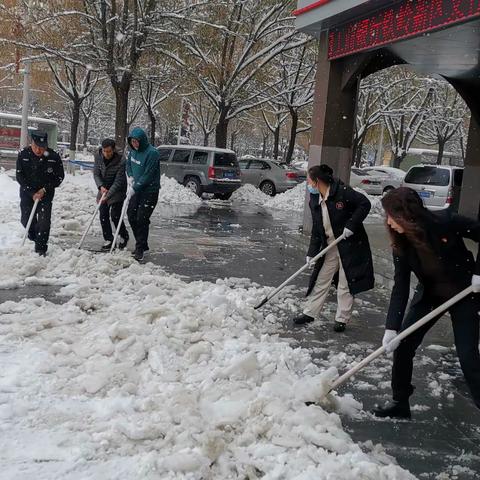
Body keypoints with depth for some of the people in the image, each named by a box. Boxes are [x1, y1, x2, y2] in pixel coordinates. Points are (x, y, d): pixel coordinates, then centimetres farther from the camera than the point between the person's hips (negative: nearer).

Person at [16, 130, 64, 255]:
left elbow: (60, 177, -5)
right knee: (26, 220, 7)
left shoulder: (54, 157, -14)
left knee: (44, 221, -9)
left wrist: (44, 190, -13)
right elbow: (20, 177, -7)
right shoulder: (23, 155, -12)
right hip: (27, 193, 2)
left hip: (45, 194, -1)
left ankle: (41, 248, 2)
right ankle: (33, 237, 38)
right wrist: (32, 193, -15)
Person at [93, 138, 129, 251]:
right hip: (103, 190, 5)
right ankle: (108, 239, 13)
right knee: (103, 216, 2)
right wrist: (101, 186, -23)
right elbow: (96, 174, -5)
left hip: (117, 192, -5)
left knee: (115, 216, -6)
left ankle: (124, 236, 19)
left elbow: (118, 182, -25)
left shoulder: (120, 162, -25)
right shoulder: (98, 156, -11)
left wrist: (108, 195, -30)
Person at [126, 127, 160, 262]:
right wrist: (130, 177, 3)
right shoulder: (133, 150, 3)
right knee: (131, 215, 11)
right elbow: (129, 164, 21)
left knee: (142, 219, -11)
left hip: (150, 191, -9)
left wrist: (135, 187, -22)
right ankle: (142, 245, 25)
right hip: (137, 189, 9)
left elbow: (148, 175, -23)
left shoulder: (152, 153, -22)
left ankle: (140, 249, -2)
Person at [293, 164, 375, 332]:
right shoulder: (314, 201, 4)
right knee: (321, 281, 12)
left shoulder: (342, 192, -17)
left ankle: (342, 319, 18)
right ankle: (309, 313, 24)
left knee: (345, 284, 4)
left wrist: (351, 225, -23)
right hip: (330, 248, 7)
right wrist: (311, 253, 1)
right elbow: (316, 230, 6)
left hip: (350, 246, -6)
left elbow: (365, 204, -18)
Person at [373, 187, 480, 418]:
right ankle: (400, 402, 16)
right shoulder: (401, 244, -14)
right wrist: (392, 327, -21)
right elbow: (400, 287, -14)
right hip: (429, 295, 4)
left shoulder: (445, 222, -27)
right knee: (402, 344, -1)